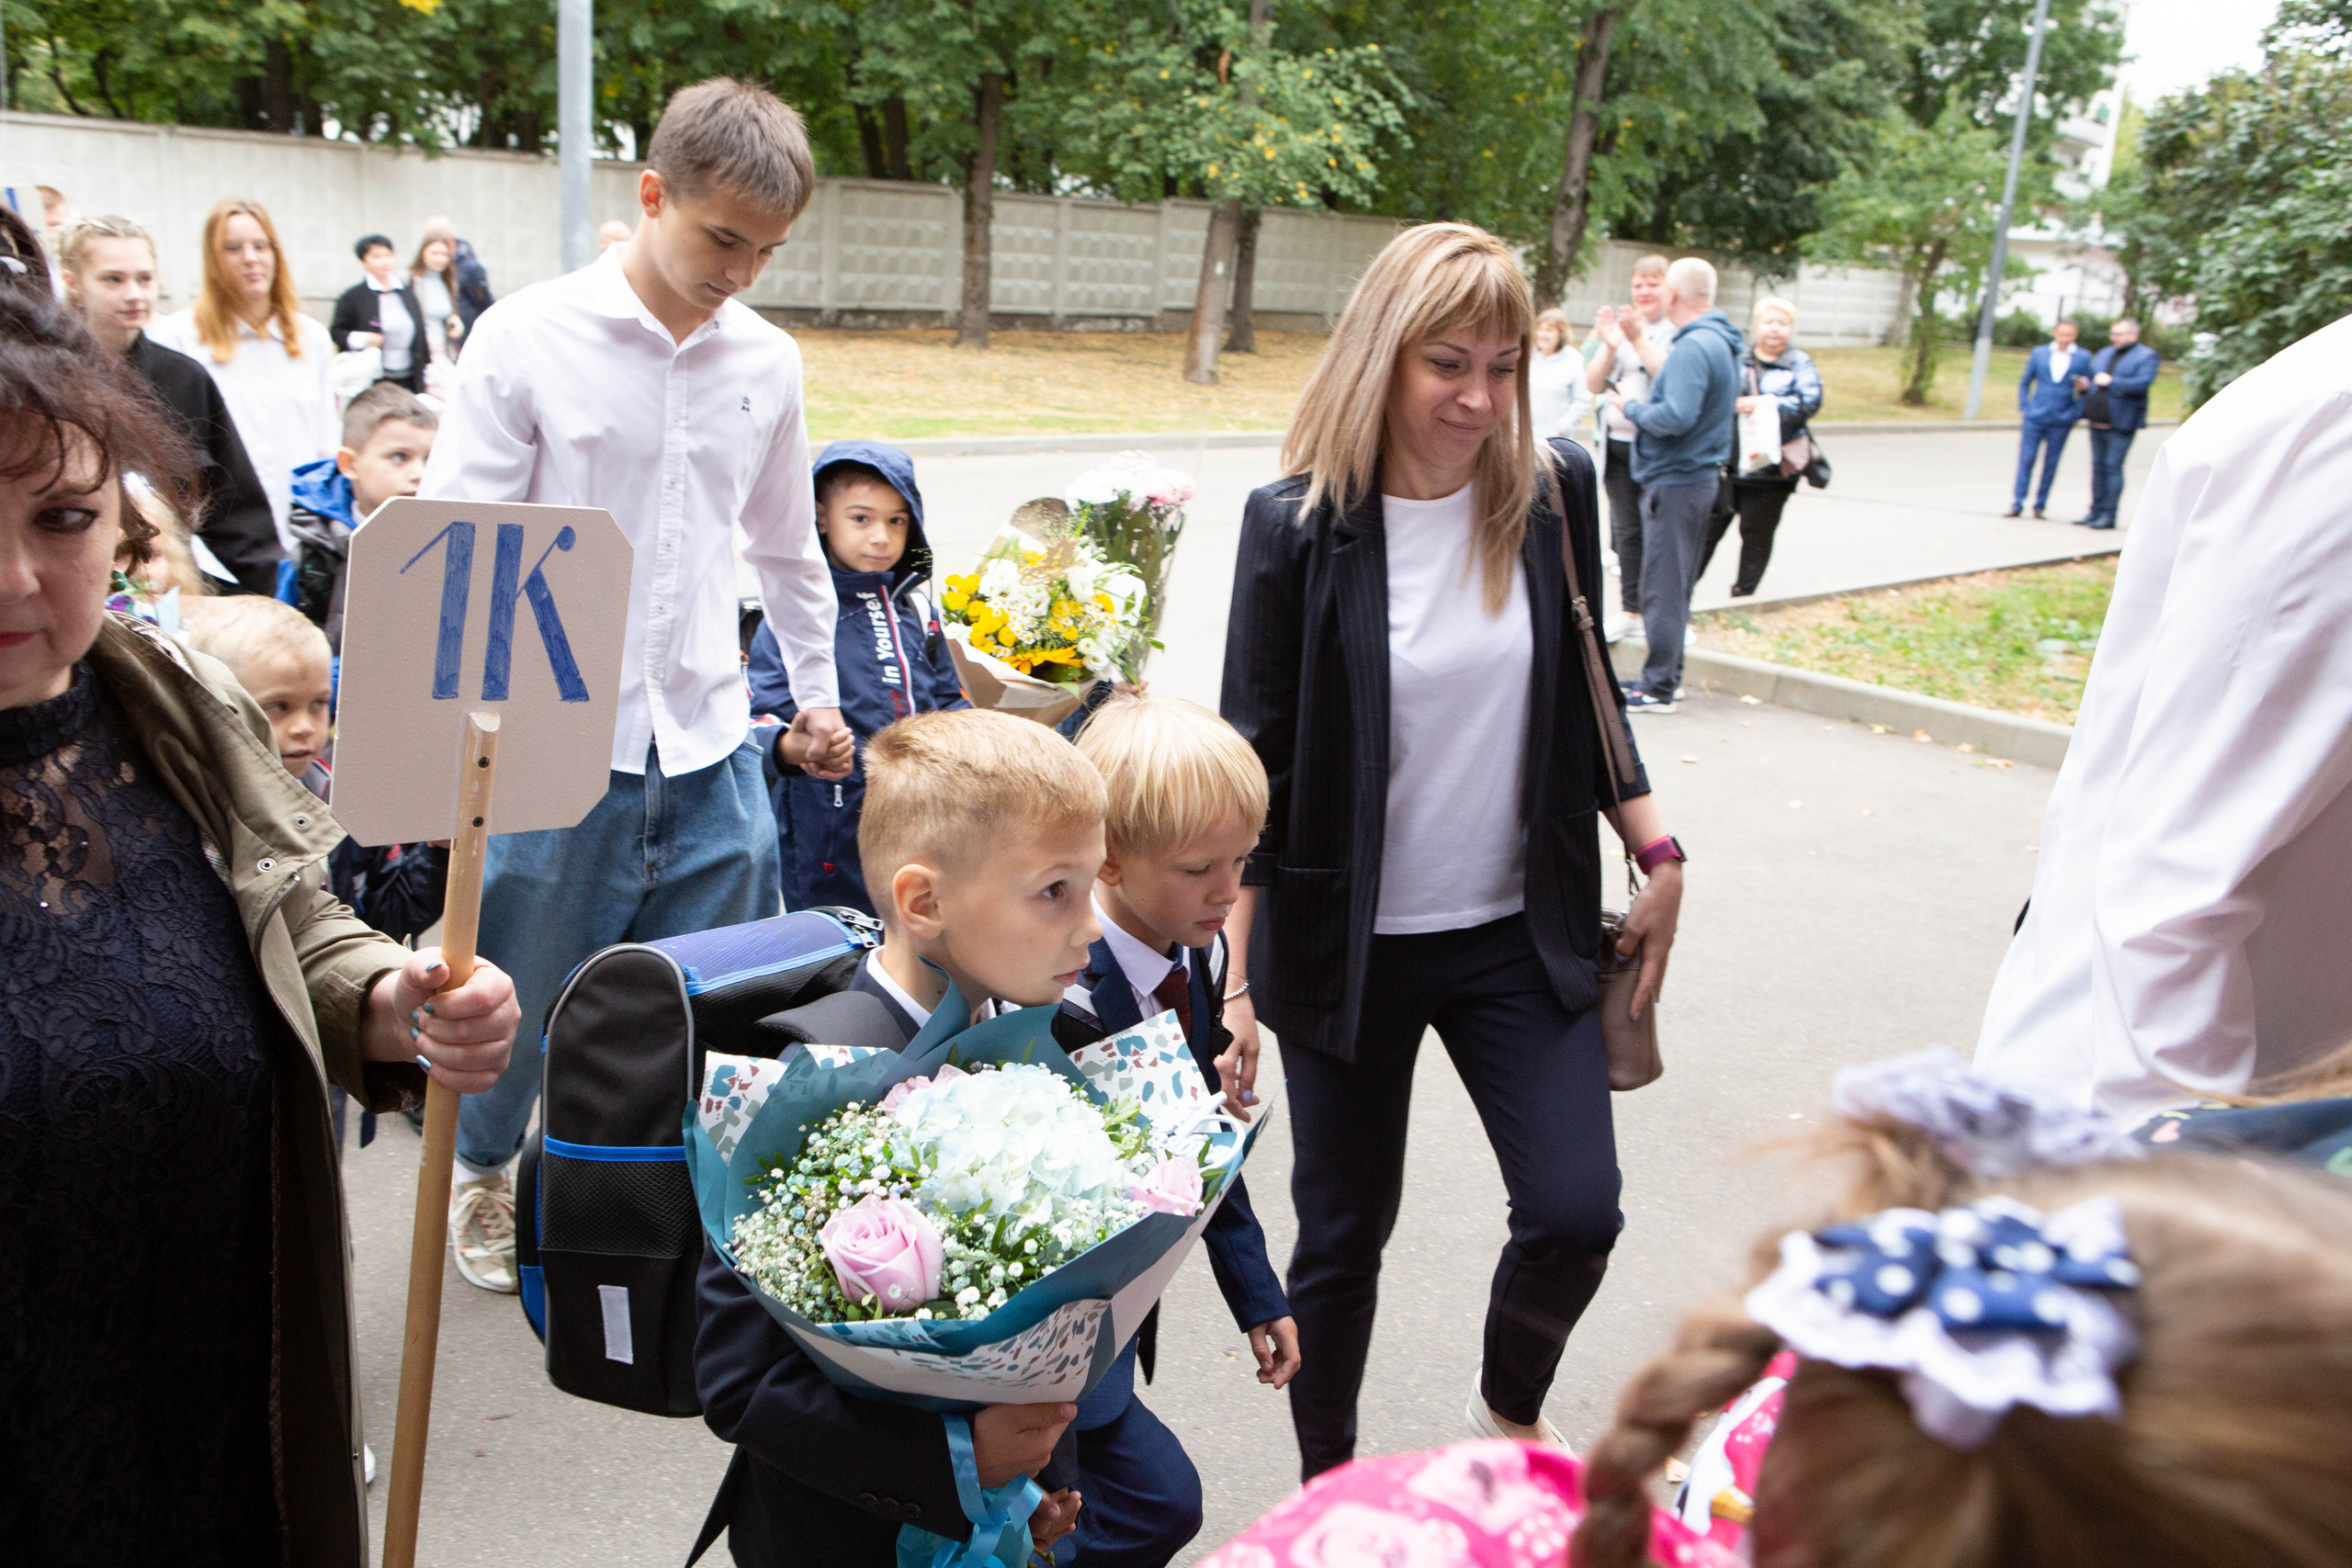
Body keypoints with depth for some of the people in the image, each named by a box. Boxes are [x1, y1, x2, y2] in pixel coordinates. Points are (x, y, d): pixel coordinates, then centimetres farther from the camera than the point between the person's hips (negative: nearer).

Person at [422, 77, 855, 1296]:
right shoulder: (528, 339, -6)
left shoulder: (766, 362, 7)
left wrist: (816, 687, 26)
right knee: (523, 994, 13)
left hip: (711, 747, 3)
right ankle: (482, 1172, 42)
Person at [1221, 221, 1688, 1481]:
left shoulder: (1554, 493, -3)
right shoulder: (1299, 524, -12)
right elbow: (1255, 764, -8)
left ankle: (1510, 1412, 31)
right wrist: (1237, 981, -9)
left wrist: (1657, 857, 7)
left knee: (1575, 1214, -3)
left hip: (1521, 935, 3)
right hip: (1350, 948, -2)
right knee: (1344, 1237, 10)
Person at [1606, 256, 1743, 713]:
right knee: (1677, 583, 16)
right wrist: (1643, 404, 11)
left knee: (1663, 587, -5)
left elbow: (1676, 417, -27)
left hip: (1675, 482, -10)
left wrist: (1631, 408, -11)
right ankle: (1667, 674, 24)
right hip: (1701, 474, 10)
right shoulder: (1721, 341, 12)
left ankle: (1658, 688, -1)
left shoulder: (1693, 347, -20)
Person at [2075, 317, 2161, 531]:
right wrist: (2084, 386, 3)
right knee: (2098, 466, 10)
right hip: (2097, 421, 7)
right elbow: (2092, 377, 26)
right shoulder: (2103, 354, 19)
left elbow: (2143, 383, -17)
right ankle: (2096, 512, 16)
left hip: (2121, 423, -7)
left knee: (2113, 466, -7)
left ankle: (2109, 515, -4)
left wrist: (2111, 382, -17)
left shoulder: (2147, 356, -2)